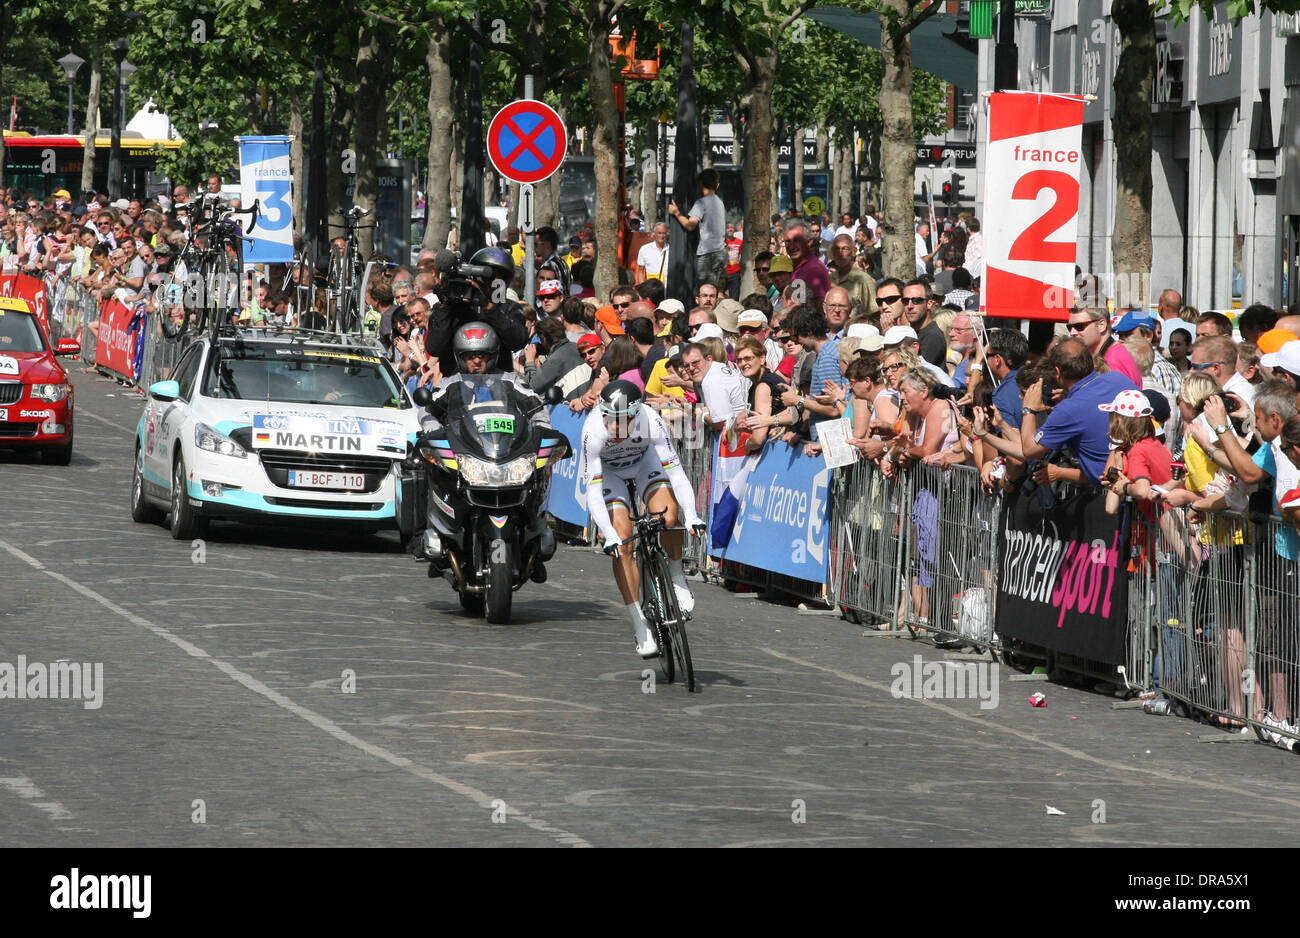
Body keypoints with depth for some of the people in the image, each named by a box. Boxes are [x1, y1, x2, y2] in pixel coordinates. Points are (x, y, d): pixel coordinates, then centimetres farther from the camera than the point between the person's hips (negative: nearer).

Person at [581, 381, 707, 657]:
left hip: (644, 460, 1)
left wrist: (691, 515, -47)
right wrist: (610, 536, -48)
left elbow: (675, 470, -34)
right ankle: (640, 627, -9)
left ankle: (677, 575, 0)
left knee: (668, 516, -28)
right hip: (608, 470, -1)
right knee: (622, 545, -15)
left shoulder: (651, 422, -35)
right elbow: (593, 492, -37)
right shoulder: (593, 432, -37)